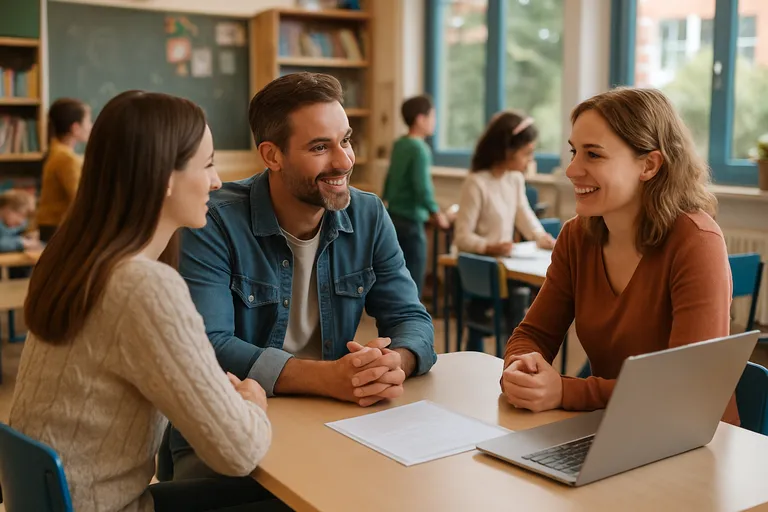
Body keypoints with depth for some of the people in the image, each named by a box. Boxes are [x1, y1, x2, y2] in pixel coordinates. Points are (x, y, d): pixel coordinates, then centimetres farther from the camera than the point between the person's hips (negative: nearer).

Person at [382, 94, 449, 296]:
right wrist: (437, 214, -8)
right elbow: (423, 187, -21)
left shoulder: (399, 144, 9)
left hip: (393, 217, 9)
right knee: (413, 280, -2)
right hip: (411, 222, -9)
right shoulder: (420, 148, -16)